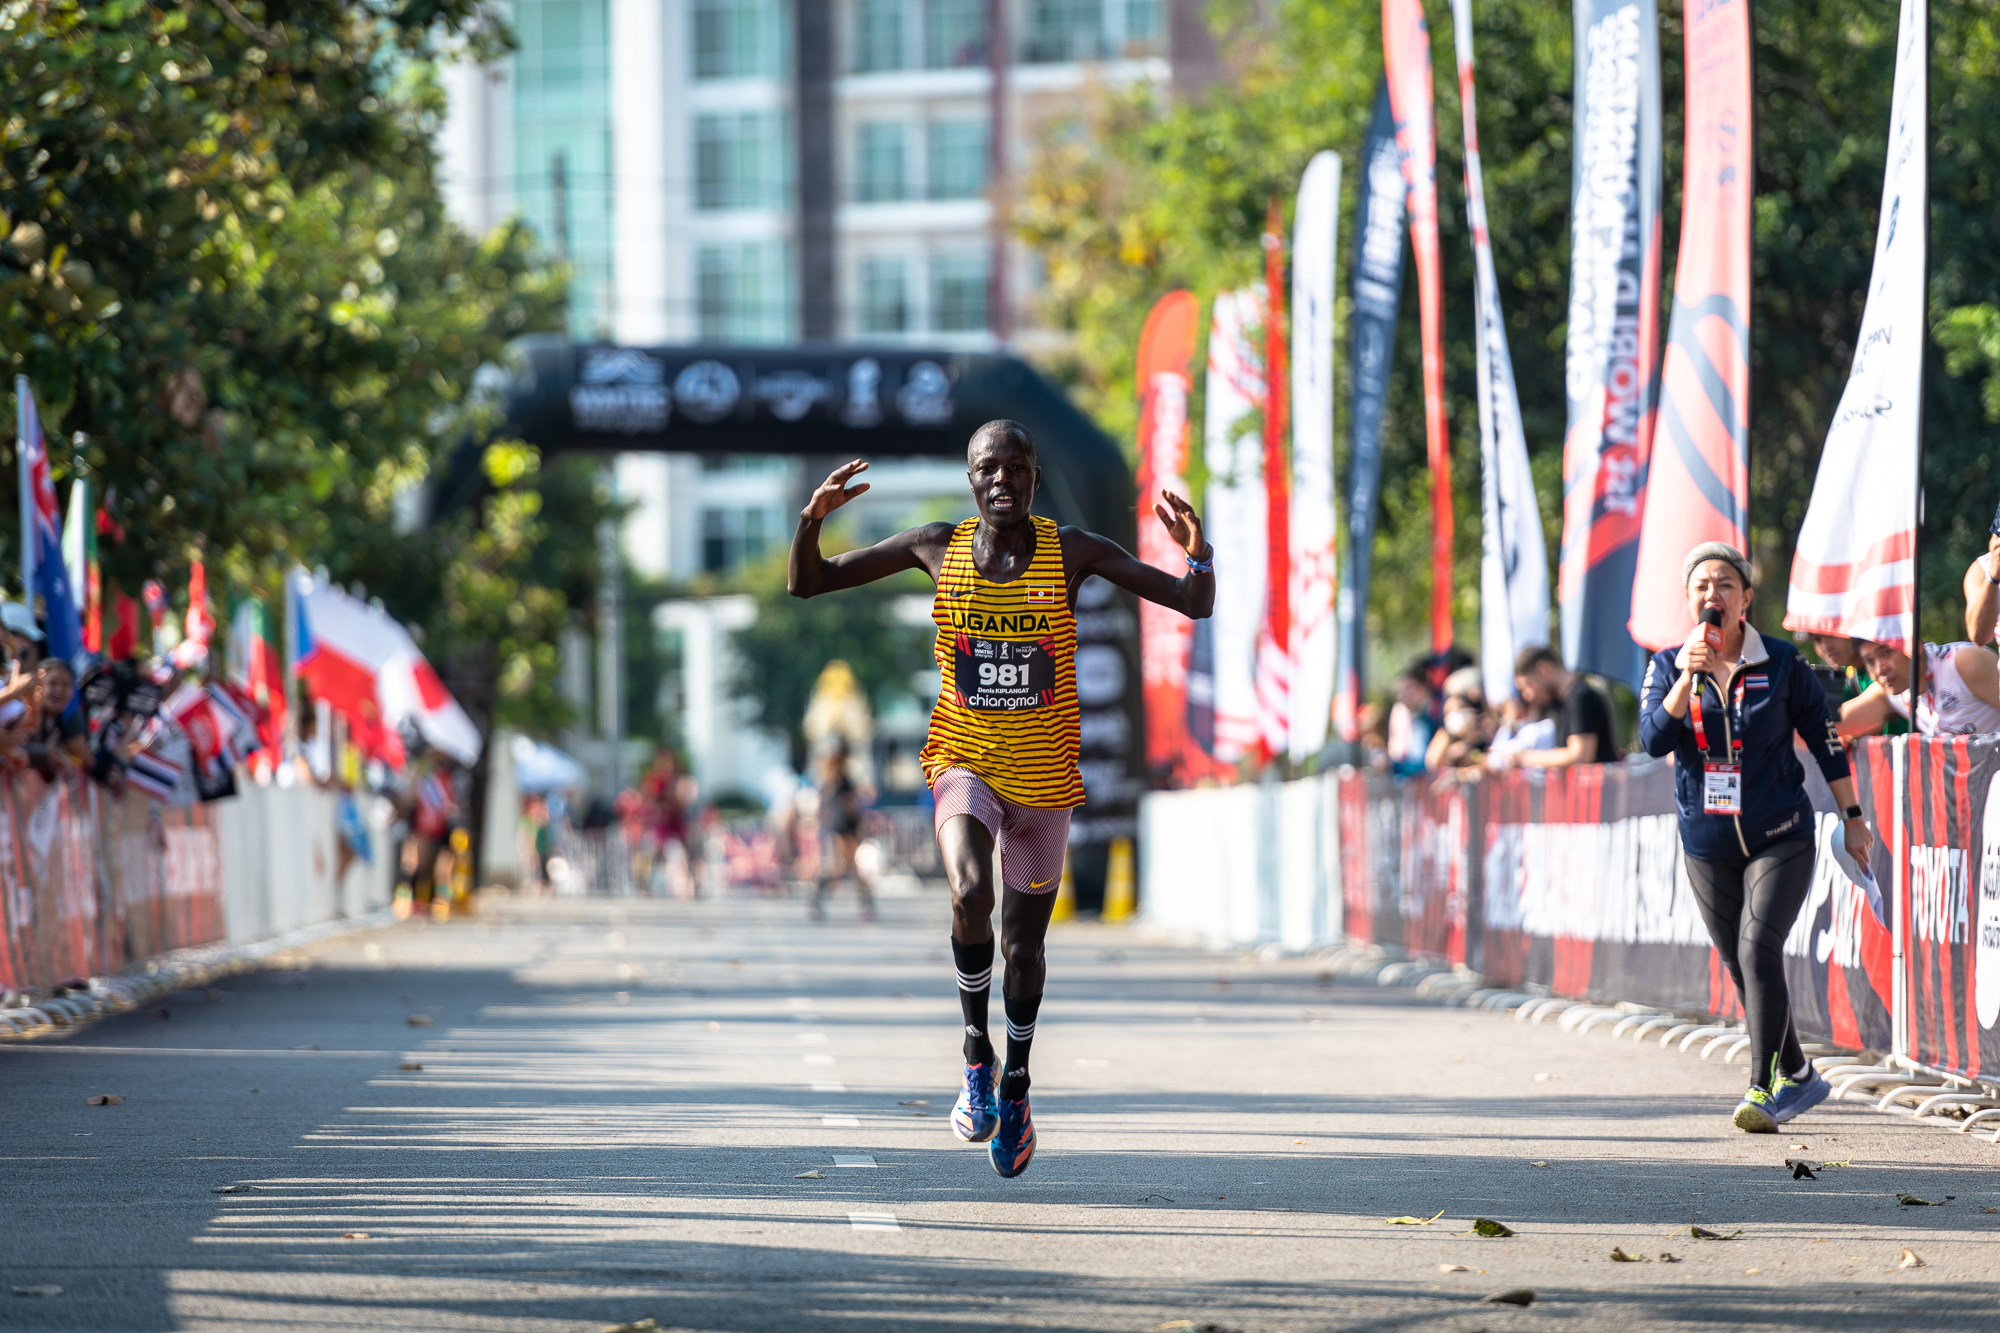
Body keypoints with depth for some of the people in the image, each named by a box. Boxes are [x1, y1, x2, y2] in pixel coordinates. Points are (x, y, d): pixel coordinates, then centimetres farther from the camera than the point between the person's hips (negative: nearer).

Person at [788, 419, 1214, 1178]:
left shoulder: (1072, 553, -8)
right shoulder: (936, 548, -4)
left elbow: (1196, 605, -11)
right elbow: (804, 584, 0)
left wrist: (1197, 555, -32)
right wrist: (813, 518, -19)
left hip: (1045, 777, 1)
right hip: (964, 765, -1)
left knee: (1024, 940, 12)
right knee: (970, 894, -29)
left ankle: (1015, 1083, 38)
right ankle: (975, 1051, -6)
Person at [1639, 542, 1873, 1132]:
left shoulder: (1781, 663, -4)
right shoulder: (1668, 666, 1)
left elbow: (1824, 739, 4)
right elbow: (1654, 740, -13)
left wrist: (1851, 816, 6)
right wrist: (1687, 678, -25)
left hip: (1780, 839, -3)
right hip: (1707, 845, 3)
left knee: (1758, 950, -20)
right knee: (1740, 967, 11)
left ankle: (1761, 1090, -20)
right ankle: (1799, 1076, 30)